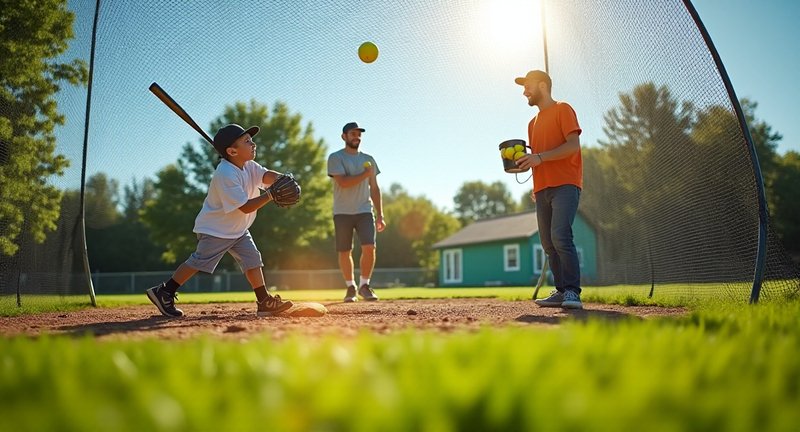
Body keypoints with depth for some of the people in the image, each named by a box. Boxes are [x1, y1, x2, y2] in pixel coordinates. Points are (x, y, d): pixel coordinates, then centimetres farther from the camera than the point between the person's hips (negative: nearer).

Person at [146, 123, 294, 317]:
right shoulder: (226, 175, -28)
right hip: (216, 229, -8)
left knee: (252, 259, 2)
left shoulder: (248, 166, 0)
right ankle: (163, 292, 14)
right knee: (198, 262, -1)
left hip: (238, 229, 8)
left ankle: (264, 302, 4)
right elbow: (245, 207, -29)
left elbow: (266, 175, -15)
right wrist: (271, 194, -35)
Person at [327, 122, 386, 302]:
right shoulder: (335, 157, 0)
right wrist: (365, 174, -9)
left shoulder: (368, 159, 14)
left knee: (369, 247, -13)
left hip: (365, 211, 3)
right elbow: (343, 182, -15)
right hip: (342, 213, -2)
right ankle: (350, 287, 21)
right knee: (344, 252, 3)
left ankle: (364, 285, 2)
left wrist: (380, 215, 8)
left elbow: (374, 189, 14)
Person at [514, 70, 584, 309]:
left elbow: (573, 145, -11)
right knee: (548, 243, 4)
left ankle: (572, 292, -19)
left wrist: (540, 157, -20)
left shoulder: (562, 110, 3)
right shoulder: (533, 123, 26)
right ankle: (561, 291, 9)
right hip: (542, 189, 8)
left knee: (560, 236, -21)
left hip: (565, 185, -8)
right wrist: (523, 162, 8)